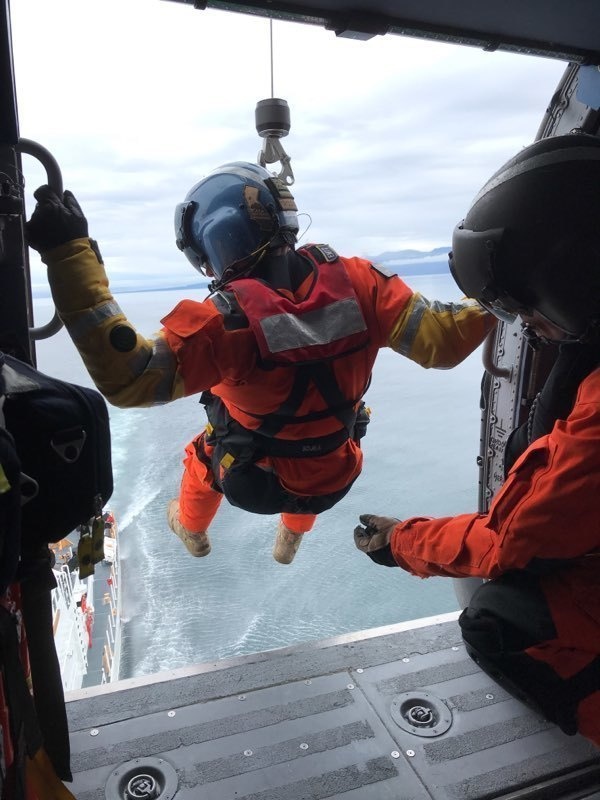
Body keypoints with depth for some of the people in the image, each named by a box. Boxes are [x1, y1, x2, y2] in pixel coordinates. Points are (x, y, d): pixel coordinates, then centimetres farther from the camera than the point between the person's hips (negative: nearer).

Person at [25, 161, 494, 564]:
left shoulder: (227, 319, -35)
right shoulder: (354, 282, -24)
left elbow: (127, 377, -38)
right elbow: (439, 341, -22)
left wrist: (71, 251, -39)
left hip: (254, 483, -2)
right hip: (336, 476, 3)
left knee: (203, 453, 33)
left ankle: (192, 530, 65)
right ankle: (292, 537, 67)